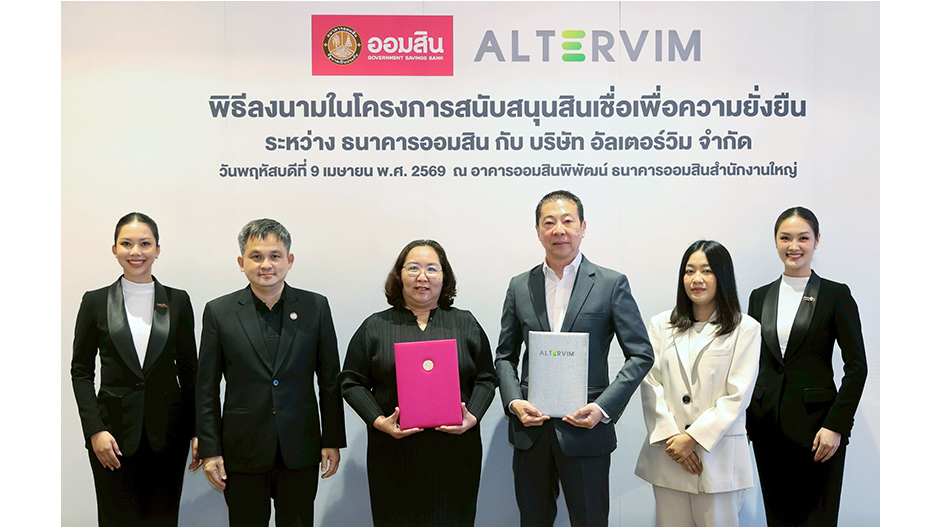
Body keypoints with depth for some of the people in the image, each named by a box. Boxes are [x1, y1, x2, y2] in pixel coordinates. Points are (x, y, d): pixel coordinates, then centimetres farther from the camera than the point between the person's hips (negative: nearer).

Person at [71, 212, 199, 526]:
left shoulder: (177, 301, 4)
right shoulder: (96, 301, 2)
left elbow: (188, 370, 7)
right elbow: (81, 371, 3)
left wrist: (197, 431, 1)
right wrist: (94, 429, -8)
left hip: (167, 428, 1)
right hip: (114, 428, -1)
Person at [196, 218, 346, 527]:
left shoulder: (315, 307, 2)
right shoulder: (219, 312, 0)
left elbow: (330, 380, 5)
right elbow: (206, 389, 2)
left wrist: (332, 442, 2)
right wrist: (209, 450, -3)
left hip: (300, 453, 1)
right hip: (243, 454, 0)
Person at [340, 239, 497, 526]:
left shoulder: (466, 324, 10)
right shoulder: (375, 327, 7)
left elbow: (486, 379, 10)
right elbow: (353, 382, 5)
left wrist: (473, 417, -8)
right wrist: (379, 421, -10)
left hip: (454, 453, 1)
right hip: (394, 453, 0)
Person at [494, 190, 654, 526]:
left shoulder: (612, 284, -1)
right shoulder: (520, 286, 8)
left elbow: (640, 355, -2)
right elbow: (505, 356, 13)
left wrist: (603, 407, -13)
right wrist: (513, 402, -5)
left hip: (585, 429, -3)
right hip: (530, 429, 3)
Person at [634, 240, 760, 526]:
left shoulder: (745, 329, 1)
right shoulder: (661, 325, 11)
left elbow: (737, 396, -5)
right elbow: (650, 384, 4)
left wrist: (694, 438, -11)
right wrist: (669, 437, -8)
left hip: (718, 456, -2)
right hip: (668, 457, 3)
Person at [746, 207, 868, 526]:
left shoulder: (836, 295, -2)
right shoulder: (760, 297, 10)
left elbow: (857, 367, -6)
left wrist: (836, 425, -14)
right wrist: (744, 421, 7)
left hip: (817, 423, -4)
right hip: (767, 424, 4)